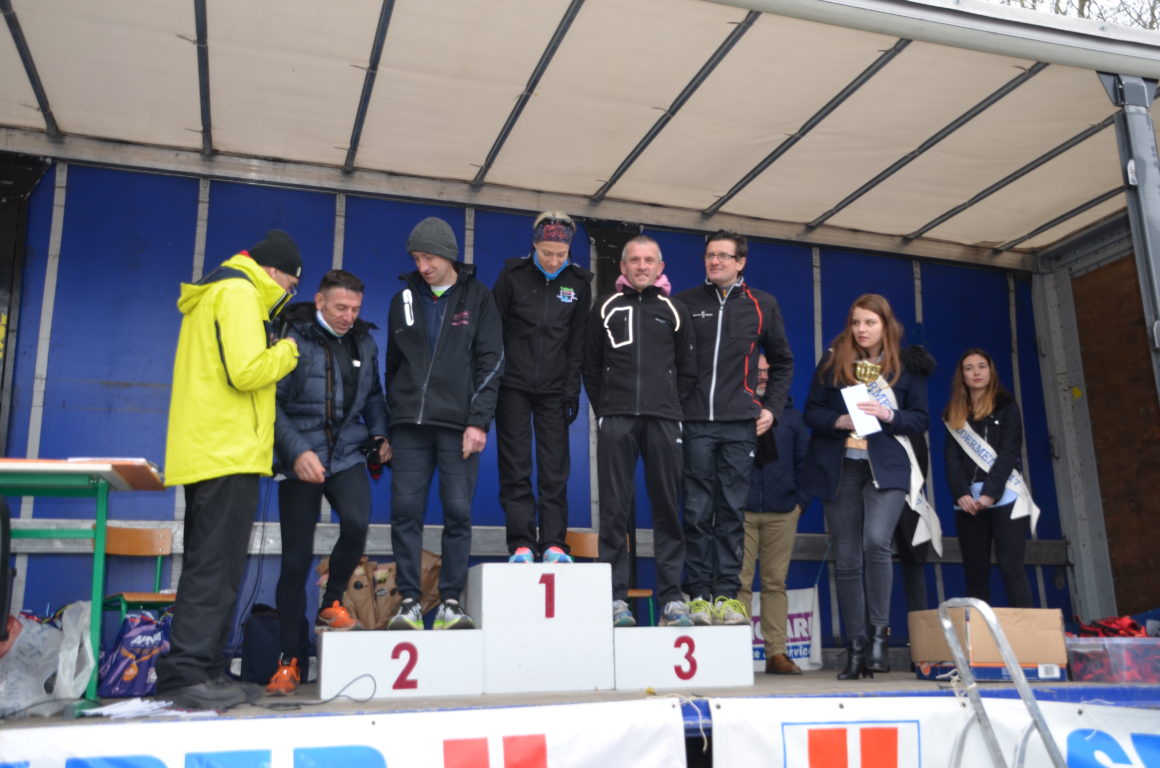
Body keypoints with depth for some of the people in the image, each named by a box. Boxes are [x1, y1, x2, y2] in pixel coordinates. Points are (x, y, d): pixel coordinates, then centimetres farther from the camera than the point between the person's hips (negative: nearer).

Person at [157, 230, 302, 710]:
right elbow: (247, 370, -18)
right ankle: (187, 674, -7)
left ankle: (204, 671, 15)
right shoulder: (239, 292, -7)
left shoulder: (213, 294, 24)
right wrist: (287, 352, -2)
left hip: (204, 454, 10)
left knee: (212, 566, 11)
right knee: (215, 568, -8)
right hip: (229, 454, -10)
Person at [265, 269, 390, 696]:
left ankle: (331, 604, 3)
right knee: (296, 559, -1)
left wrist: (379, 434, 4)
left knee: (357, 522, -25)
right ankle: (290, 659, 13)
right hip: (301, 460, -3)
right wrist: (297, 451, -20)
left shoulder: (363, 342, 9)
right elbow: (272, 403, -11)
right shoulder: (293, 339, -7)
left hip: (347, 455, 3)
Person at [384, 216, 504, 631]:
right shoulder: (404, 299, 13)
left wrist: (478, 421, -10)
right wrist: (392, 418, 11)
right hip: (410, 424, 3)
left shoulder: (477, 298, 5)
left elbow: (491, 362, -1)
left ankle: (450, 601, 7)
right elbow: (393, 363, 17)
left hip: (459, 425, -2)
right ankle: (410, 601, 6)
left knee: (458, 512, -2)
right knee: (405, 511, -2)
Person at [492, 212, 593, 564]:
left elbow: (577, 342, 4)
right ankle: (521, 545, 3)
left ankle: (553, 544, 5)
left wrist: (572, 391, 0)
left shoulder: (578, 282, 2)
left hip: (554, 390, 1)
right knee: (515, 469, -1)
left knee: (555, 470, 0)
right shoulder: (512, 276, -3)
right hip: (513, 386, -1)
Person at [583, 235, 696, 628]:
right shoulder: (606, 308, 14)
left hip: (663, 419, 1)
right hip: (616, 419, 0)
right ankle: (616, 599, 1)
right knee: (615, 510, -2)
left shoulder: (674, 311, 15)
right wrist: (604, 411, 4)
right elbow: (591, 367, 13)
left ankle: (672, 599, 5)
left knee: (667, 509, 1)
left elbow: (687, 370, 16)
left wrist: (671, 408, 6)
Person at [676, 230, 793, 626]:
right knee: (697, 512, -1)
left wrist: (771, 407, 9)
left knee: (732, 511, 2)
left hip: (740, 424, 1)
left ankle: (727, 594, 7)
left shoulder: (762, 305, 11)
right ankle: (698, 594, 4)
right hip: (695, 422, -1)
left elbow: (783, 362, 18)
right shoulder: (685, 302, 8)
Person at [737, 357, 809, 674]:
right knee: (740, 582, -5)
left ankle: (777, 652, 8)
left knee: (776, 583, 4)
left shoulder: (790, 414, 15)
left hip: (781, 513, 3)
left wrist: (801, 501, 6)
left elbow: (803, 460, 15)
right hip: (740, 511, -2)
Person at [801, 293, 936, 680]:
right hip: (839, 467, 2)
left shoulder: (907, 364, 5)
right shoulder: (833, 360, 7)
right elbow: (811, 411, 5)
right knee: (846, 559, 3)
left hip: (887, 467, -2)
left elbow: (921, 419, 5)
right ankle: (855, 649, 12)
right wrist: (839, 421, -14)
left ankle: (879, 633, -8)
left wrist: (888, 415, -14)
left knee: (876, 541, -24)